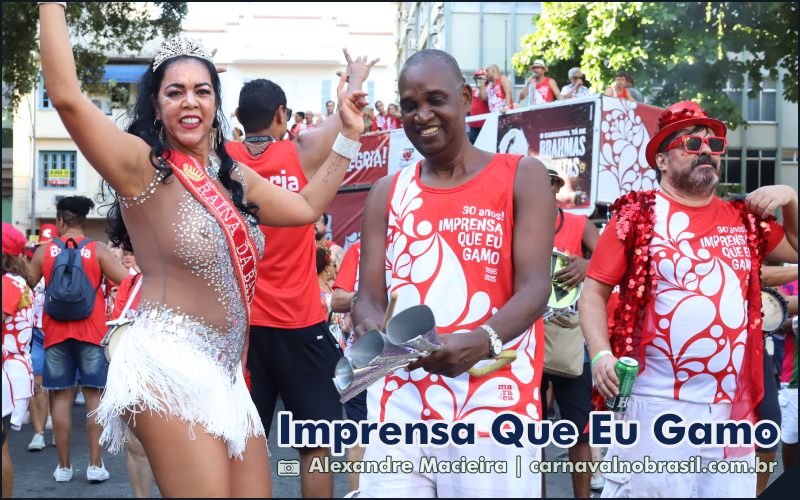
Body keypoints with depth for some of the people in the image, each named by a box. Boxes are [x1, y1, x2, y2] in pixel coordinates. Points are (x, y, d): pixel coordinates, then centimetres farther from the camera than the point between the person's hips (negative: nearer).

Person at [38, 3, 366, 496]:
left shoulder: (233, 176, 15)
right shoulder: (145, 166, -7)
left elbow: (307, 206, 27)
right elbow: (67, 97, -20)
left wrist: (349, 135, 24)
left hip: (226, 372, 8)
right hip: (171, 366, -7)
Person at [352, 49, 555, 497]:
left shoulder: (522, 176, 3)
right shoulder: (387, 193, 13)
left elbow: (535, 286, -7)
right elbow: (368, 299, 9)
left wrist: (482, 342, -26)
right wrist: (380, 334, -15)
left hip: (493, 406, -3)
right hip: (400, 406, 3)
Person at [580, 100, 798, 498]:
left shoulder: (744, 219, 12)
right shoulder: (636, 215, 0)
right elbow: (594, 292, -2)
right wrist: (601, 355, -17)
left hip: (733, 406, 4)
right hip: (656, 404, -4)